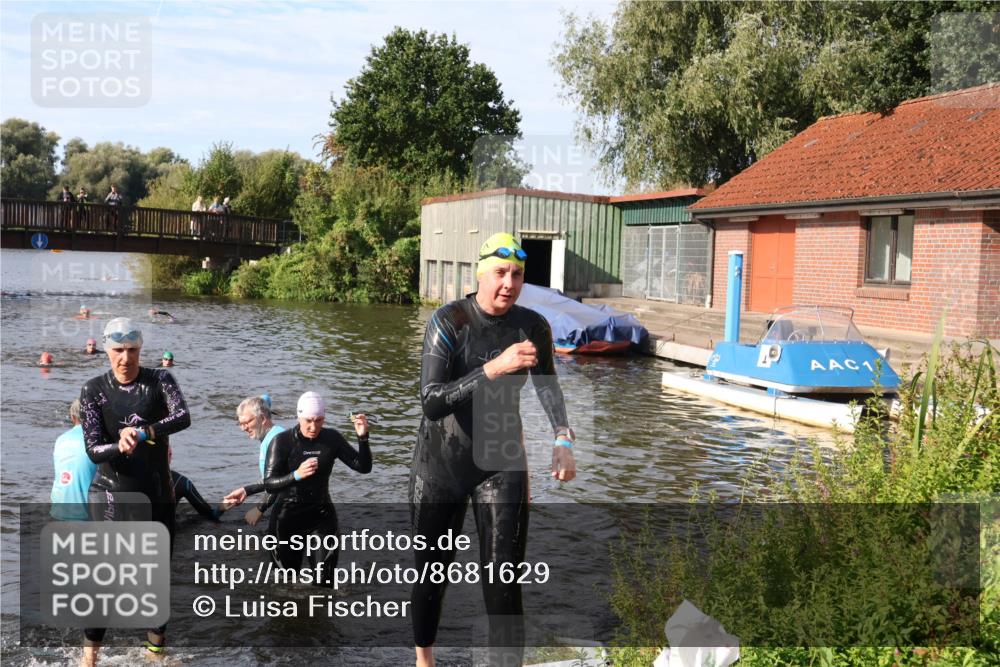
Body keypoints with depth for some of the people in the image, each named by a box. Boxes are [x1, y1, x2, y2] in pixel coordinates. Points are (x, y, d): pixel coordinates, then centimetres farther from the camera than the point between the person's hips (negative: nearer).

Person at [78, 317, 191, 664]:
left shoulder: (159, 379, -5)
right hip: (112, 492, -1)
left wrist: (144, 432, -40)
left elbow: (183, 417, -23)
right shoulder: (94, 389, -6)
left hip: (157, 491, 2)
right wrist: (119, 446, -33)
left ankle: (157, 636, 32)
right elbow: (92, 449, -11)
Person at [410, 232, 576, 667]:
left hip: (502, 463, 1)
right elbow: (431, 403, -27)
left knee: (504, 582, -5)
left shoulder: (533, 326, -9)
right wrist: (494, 368, -36)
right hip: (441, 463, -1)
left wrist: (562, 439, -6)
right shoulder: (449, 321, -18)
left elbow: (547, 385, 9)